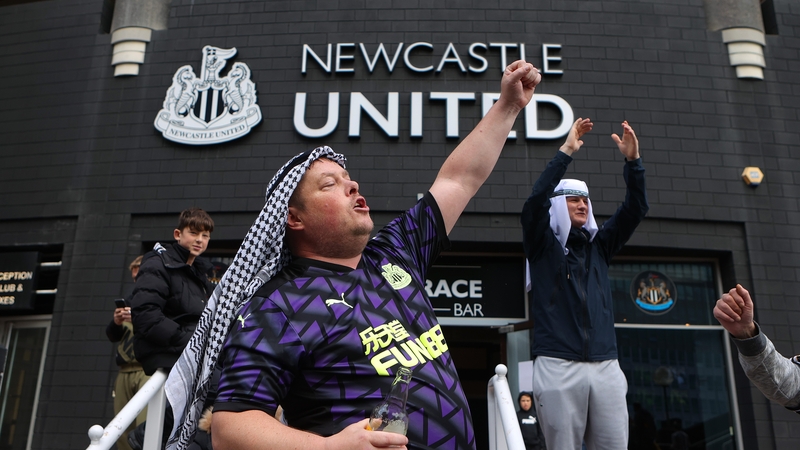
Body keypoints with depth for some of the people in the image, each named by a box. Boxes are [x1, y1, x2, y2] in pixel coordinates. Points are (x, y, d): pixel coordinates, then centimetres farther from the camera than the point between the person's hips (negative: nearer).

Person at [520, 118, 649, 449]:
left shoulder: (599, 245, 18)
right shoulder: (542, 244, 6)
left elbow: (635, 209, 10)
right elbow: (536, 201, -11)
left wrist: (633, 161, -2)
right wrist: (566, 152, -13)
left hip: (605, 365, 4)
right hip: (558, 365, -4)